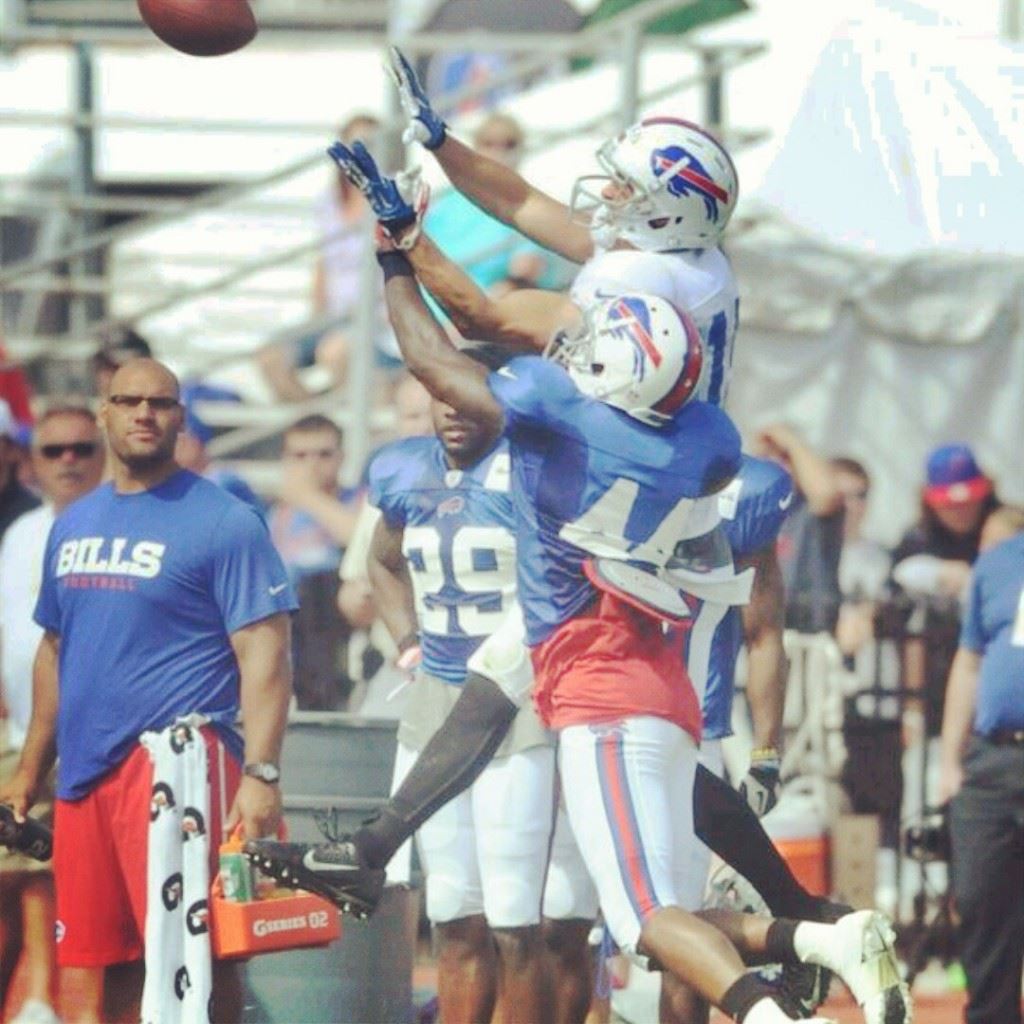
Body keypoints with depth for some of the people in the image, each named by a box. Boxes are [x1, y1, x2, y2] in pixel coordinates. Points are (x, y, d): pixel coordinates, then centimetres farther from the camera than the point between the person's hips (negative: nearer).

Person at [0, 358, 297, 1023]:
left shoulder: (224, 522, -4)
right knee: (92, 970, 7)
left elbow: (264, 653, -10)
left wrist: (261, 775, -19)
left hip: (175, 761, -7)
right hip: (85, 769, 7)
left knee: (190, 956, -10)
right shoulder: (73, 525, 17)